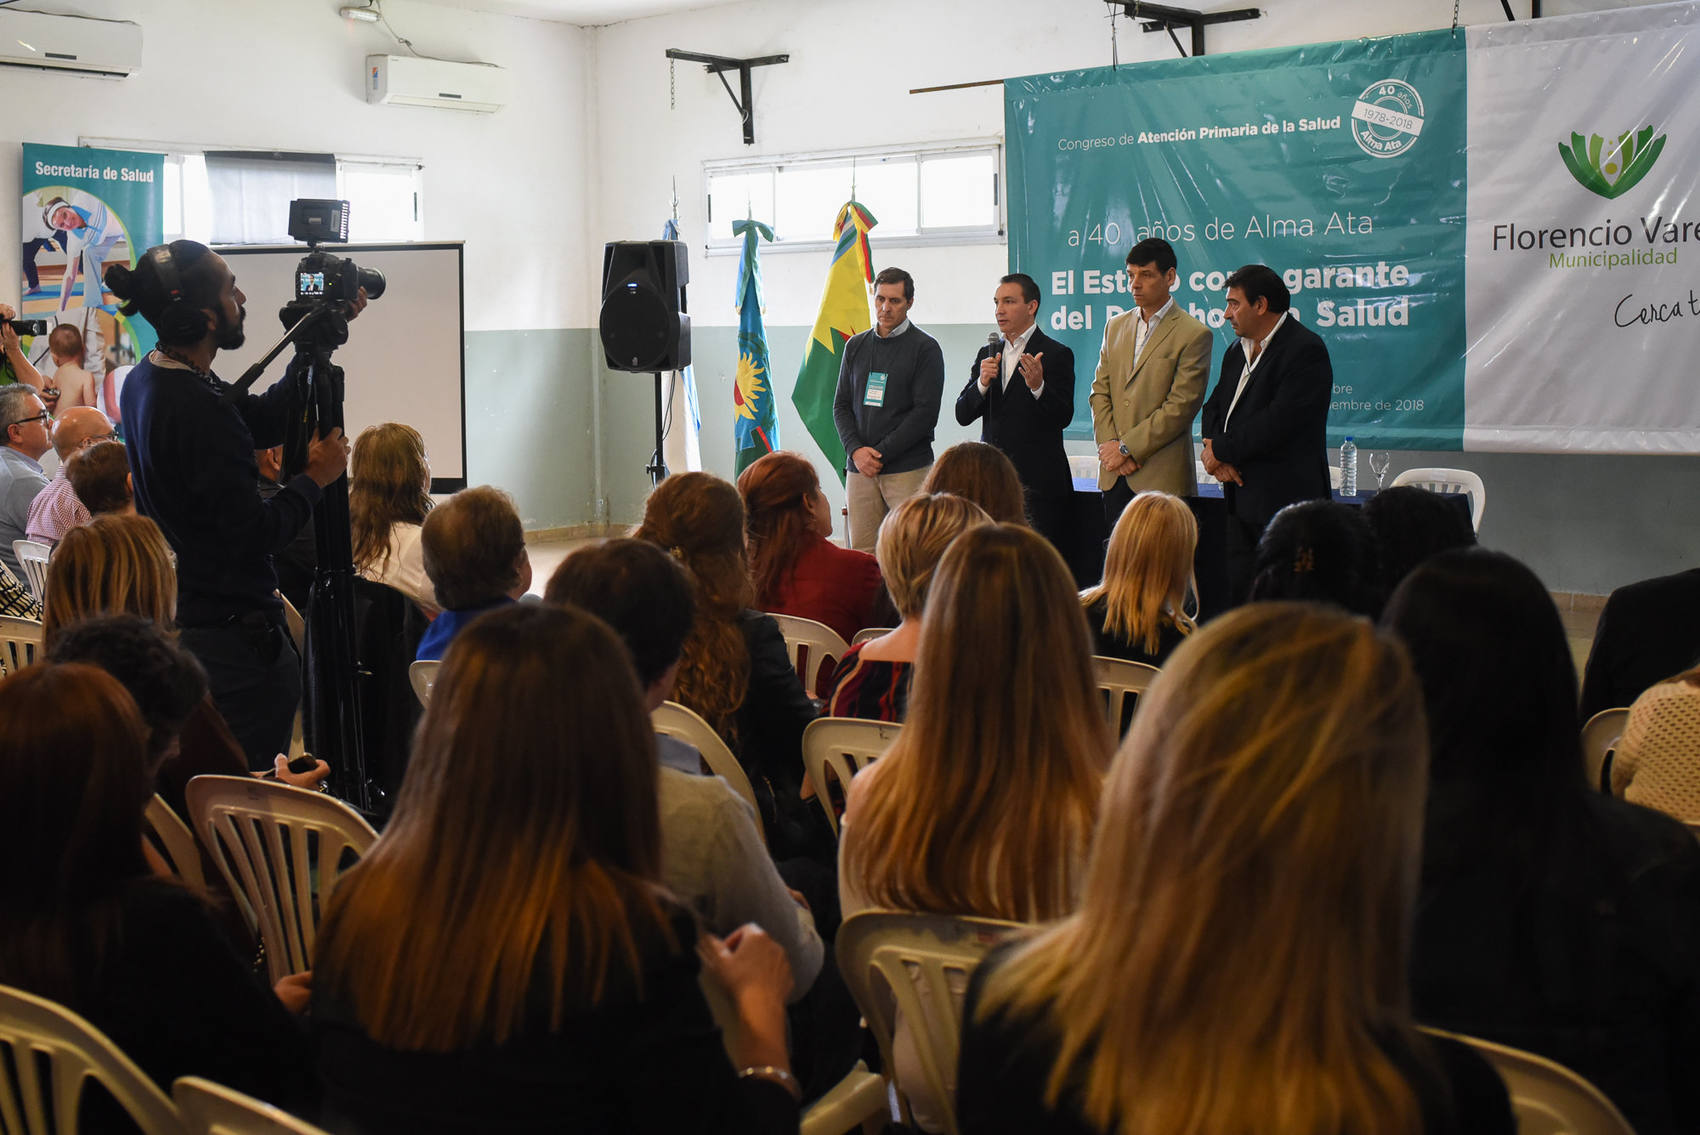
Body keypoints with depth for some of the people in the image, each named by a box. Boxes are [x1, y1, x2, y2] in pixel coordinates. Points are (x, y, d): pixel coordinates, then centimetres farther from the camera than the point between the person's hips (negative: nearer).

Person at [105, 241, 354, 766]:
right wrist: (315, 477, -6)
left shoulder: (145, 380, 6)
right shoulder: (199, 409, -25)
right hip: (234, 638, -10)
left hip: (175, 619, 10)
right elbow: (253, 533, -21)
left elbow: (261, 422, 16)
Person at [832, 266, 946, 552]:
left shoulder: (925, 347, 0)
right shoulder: (856, 345, 14)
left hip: (908, 468, -4)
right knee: (861, 553, 1)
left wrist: (880, 453, -12)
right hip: (859, 467, 4)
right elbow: (841, 405, 13)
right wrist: (856, 449, -5)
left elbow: (925, 412, -7)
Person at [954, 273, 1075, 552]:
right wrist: (982, 383, -10)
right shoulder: (987, 354, 15)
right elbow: (962, 415, 9)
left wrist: (1038, 386, -28)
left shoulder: (1056, 354, -2)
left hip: (1038, 484, -5)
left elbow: (1063, 418, -10)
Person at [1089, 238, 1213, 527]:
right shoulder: (1115, 326, 16)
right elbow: (1100, 392, 13)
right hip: (1114, 475, 5)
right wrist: (1110, 445, -2)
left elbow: (1181, 407, -10)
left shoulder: (1194, 335, -4)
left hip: (1162, 478, -5)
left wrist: (1126, 447, -11)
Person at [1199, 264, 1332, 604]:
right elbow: (1214, 408, 17)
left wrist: (1221, 450, -11)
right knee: (1237, 591, 7)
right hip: (1242, 499, 8)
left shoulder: (1305, 350, -12)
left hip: (1285, 499, -8)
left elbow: (1277, 422, -21)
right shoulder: (1237, 352, 17)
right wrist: (1217, 452, -5)